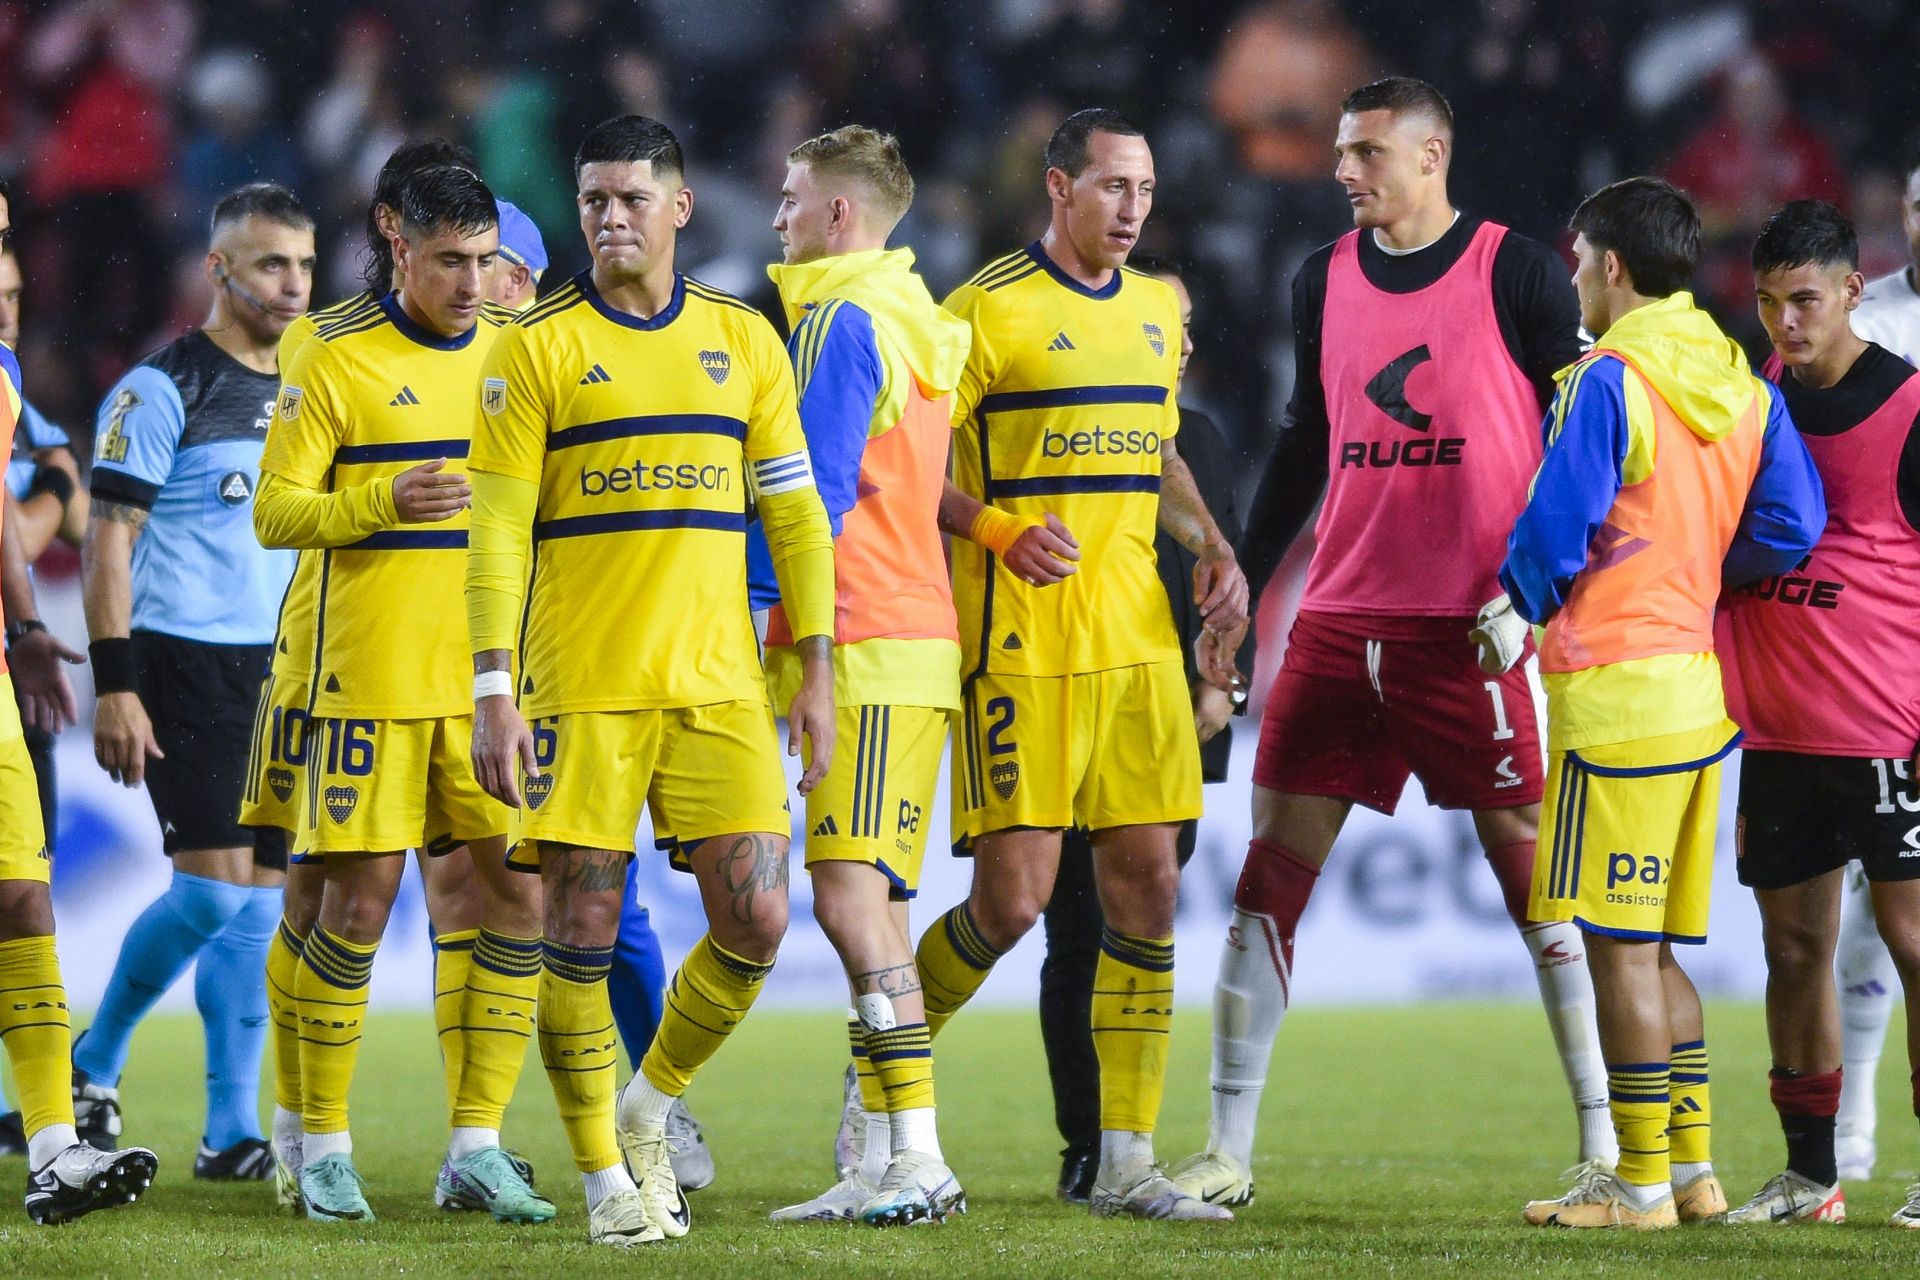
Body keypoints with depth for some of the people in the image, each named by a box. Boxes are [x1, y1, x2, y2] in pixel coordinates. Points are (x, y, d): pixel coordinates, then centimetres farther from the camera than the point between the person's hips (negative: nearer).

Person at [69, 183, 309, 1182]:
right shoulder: (163, 389, -6)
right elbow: (109, 544, -8)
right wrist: (114, 687, -15)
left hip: (280, 672, 6)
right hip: (184, 660, -6)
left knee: (259, 903, 2)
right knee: (213, 888, -12)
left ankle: (232, 1131, 5)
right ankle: (94, 1065, 8)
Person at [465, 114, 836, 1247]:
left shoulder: (743, 338, 10)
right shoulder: (537, 348, 0)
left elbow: (794, 510, 13)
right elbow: (497, 531, -2)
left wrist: (817, 671, 6)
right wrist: (494, 692, -9)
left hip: (719, 686, 3)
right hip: (579, 687, -3)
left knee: (755, 921, -5)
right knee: (584, 930, -3)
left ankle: (649, 1109, 19)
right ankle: (605, 1174, 10)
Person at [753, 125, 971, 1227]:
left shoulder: (843, 320, -9)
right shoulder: (916, 320, 19)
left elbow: (816, 490, -14)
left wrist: (754, 609, -11)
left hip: (865, 643, -10)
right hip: (912, 634, 10)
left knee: (850, 898, -13)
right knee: (871, 905, 8)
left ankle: (918, 1159, -17)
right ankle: (887, 1163, 7)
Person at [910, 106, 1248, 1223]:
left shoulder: (1157, 311, 14)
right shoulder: (991, 308, -8)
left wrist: (1214, 548, 12)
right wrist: (998, 529, -23)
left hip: (1138, 638, 6)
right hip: (1022, 645, -6)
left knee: (1148, 887, 2)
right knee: (1014, 898, -9)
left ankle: (1128, 1163, 7)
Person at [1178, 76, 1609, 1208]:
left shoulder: (1517, 273, -3)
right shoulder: (1325, 281, 11)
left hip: (1472, 631, -5)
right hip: (1338, 624, 5)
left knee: (1532, 866, -2)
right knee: (1273, 866, 0)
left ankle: (1606, 1143, 5)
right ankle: (1229, 1151, 4)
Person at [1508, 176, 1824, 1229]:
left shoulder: (1607, 382, -12)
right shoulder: (1744, 386, 11)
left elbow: (1559, 526, -16)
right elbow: (1791, 528, 8)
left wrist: (1519, 602, 4)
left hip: (1614, 690, -8)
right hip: (1697, 682, 8)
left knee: (1618, 945, -4)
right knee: (1654, 946, 15)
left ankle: (1642, 1184, -2)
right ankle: (1691, 1168, 16)